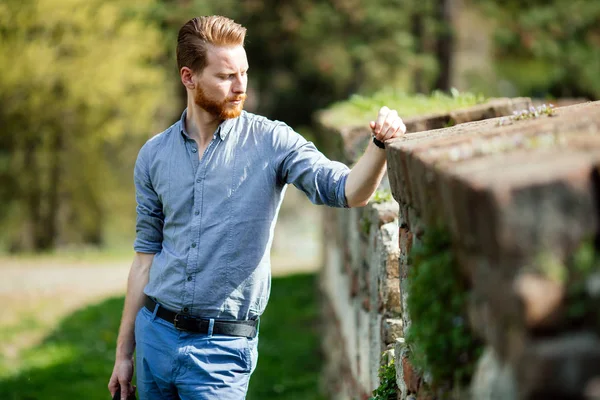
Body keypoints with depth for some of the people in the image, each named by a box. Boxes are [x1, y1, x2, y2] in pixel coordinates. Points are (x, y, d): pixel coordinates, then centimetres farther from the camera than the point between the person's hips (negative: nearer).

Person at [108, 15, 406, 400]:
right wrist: (124, 351, 10)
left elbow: (348, 191, -19)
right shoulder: (154, 155, 4)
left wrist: (380, 145, -39)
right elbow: (147, 255, 10)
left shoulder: (271, 141, -6)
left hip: (221, 350, -3)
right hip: (156, 334, 4)